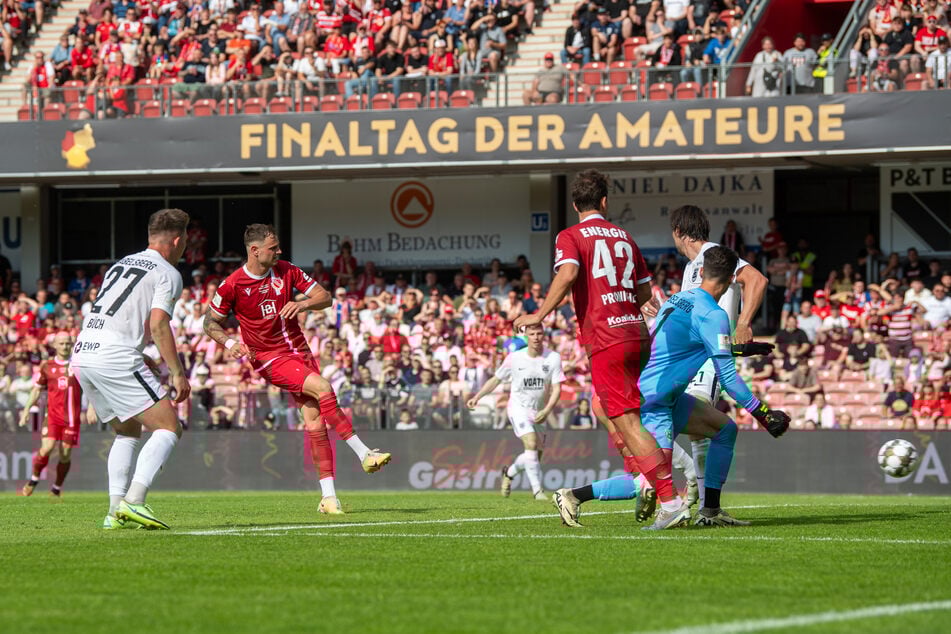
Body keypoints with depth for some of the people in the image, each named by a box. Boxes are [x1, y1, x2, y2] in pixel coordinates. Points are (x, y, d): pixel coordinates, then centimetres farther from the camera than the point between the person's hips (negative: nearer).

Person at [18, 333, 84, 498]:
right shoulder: (47, 366, 8)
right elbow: (37, 389, 16)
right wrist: (26, 410, 10)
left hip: (72, 416, 0)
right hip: (52, 414, 0)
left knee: (65, 455, 0)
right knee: (47, 448, -16)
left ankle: (57, 488, 18)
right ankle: (34, 479, 6)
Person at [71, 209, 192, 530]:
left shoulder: (121, 264, 24)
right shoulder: (168, 274, 0)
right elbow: (158, 324, -12)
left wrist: (140, 358, 33)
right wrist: (177, 373, -11)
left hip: (82, 354, 8)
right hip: (116, 357, -8)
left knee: (128, 431, 22)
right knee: (168, 428, -5)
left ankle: (116, 510, 9)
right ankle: (133, 501, -22)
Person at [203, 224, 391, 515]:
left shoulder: (287, 271, 2)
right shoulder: (232, 285, -8)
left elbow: (325, 297, 4)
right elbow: (211, 322, 3)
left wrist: (303, 304, -17)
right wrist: (229, 343, -16)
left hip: (299, 351, 5)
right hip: (269, 358, -5)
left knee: (315, 421, -4)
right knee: (322, 388, -27)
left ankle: (328, 496, 0)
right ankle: (364, 454, -24)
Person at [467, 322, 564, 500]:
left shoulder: (553, 358, -6)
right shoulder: (515, 358, -7)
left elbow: (556, 389, -7)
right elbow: (496, 379, 8)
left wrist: (546, 411, -21)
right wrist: (477, 397, 1)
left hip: (539, 413, 3)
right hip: (518, 408, -3)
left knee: (535, 456, 9)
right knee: (531, 444, -24)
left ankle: (509, 472, 39)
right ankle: (538, 490, -23)